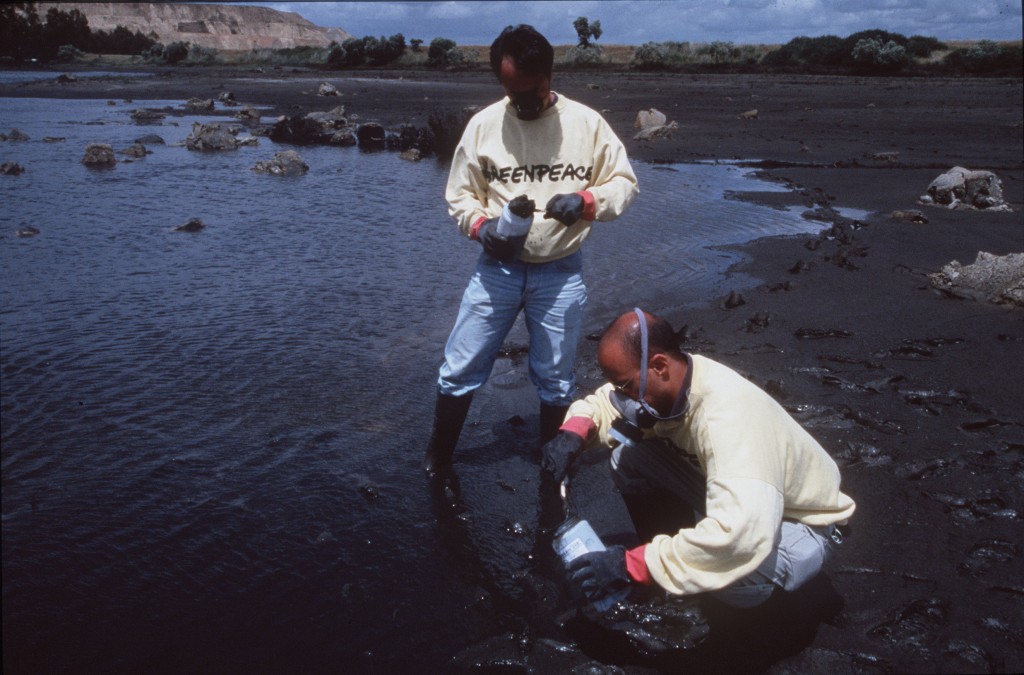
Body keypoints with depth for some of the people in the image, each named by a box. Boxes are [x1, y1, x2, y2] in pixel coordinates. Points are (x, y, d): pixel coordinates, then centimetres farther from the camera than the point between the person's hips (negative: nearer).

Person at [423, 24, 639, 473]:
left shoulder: (586, 122, -5)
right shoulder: (482, 124, -3)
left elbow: (625, 183, 0)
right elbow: (459, 194, 4)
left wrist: (585, 200, -21)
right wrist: (481, 225, -17)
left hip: (561, 272, 0)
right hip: (497, 268, 1)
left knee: (555, 379, 13)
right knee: (460, 369, 5)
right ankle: (437, 459, 26)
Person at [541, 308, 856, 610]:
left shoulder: (729, 417, -38)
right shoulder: (667, 380, -16)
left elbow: (740, 536, -49)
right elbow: (601, 403, 2)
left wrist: (633, 565, -43)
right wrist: (572, 434, -21)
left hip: (799, 524, -7)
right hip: (732, 501, 7)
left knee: (725, 562, -38)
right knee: (627, 456, -9)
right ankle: (664, 552, 10)